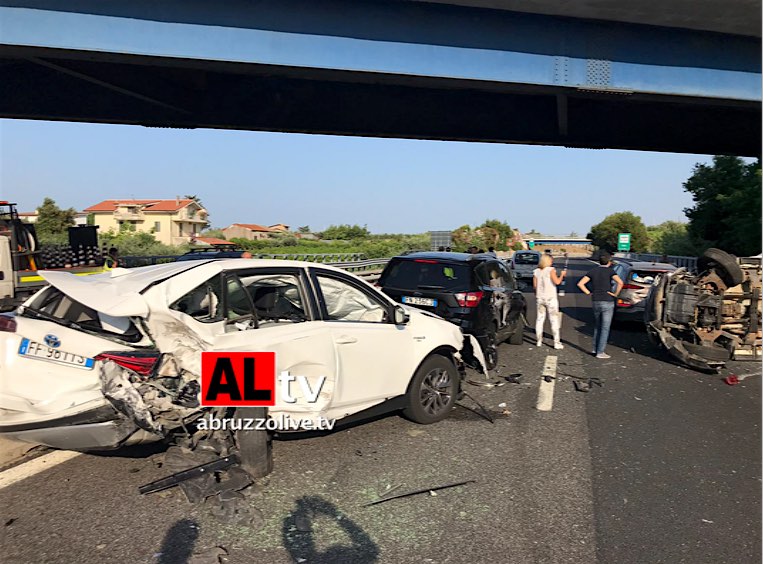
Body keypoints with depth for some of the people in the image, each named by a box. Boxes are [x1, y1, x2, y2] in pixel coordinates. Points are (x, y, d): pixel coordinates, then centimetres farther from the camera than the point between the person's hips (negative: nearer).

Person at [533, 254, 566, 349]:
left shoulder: (536, 271, 4)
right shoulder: (551, 270, -9)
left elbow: (535, 285, 6)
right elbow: (557, 282, -18)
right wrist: (562, 275, -1)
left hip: (539, 298, 5)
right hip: (550, 298, -4)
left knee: (539, 320, 12)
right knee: (554, 320, 0)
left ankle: (539, 341, 17)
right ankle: (557, 342, 0)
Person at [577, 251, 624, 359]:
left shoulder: (593, 271, 5)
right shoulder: (610, 271, -7)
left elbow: (580, 284, -2)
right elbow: (620, 282, -22)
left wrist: (589, 293, 3)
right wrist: (616, 294, -9)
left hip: (595, 302, 4)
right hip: (607, 302, -4)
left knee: (597, 326, 19)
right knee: (605, 328, 1)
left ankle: (595, 349, 21)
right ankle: (600, 352, 1)